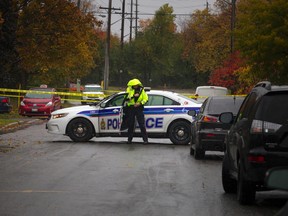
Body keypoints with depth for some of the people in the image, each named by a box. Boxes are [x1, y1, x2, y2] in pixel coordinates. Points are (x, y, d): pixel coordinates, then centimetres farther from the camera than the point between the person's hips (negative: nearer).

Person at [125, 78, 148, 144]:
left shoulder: (142, 90, 4)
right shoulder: (129, 89, 3)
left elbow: (145, 99, 3)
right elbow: (126, 98, -7)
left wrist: (140, 103, -13)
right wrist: (133, 96, -20)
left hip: (139, 108, -1)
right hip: (131, 108, 1)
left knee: (142, 124, -6)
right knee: (130, 125, 7)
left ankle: (145, 139, -4)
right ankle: (129, 139, 17)